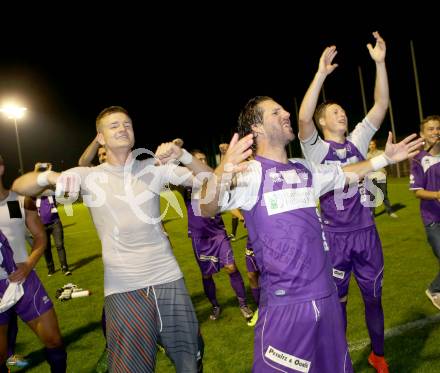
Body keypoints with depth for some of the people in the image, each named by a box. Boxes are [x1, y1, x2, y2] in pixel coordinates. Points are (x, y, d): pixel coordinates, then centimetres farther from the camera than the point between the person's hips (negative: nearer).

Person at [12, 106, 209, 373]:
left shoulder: (156, 168, 1)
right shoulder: (89, 176, -1)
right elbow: (19, 187, -5)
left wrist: (184, 156, -22)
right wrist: (50, 176, -28)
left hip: (168, 279, 2)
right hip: (123, 289, -1)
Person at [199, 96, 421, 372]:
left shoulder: (305, 169, 10)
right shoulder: (251, 172, -13)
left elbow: (346, 174, 28)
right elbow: (207, 209, -27)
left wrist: (385, 158, 23)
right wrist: (221, 173, -47)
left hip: (327, 294, 7)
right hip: (285, 303, -7)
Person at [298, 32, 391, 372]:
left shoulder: (357, 140, 8)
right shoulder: (316, 148, -4)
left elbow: (381, 106, 0)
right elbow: (303, 117, -23)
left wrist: (380, 63, -8)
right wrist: (321, 73, -25)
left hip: (367, 232, 4)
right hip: (335, 236, -4)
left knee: (374, 296, 17)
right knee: (337, 300, 10)